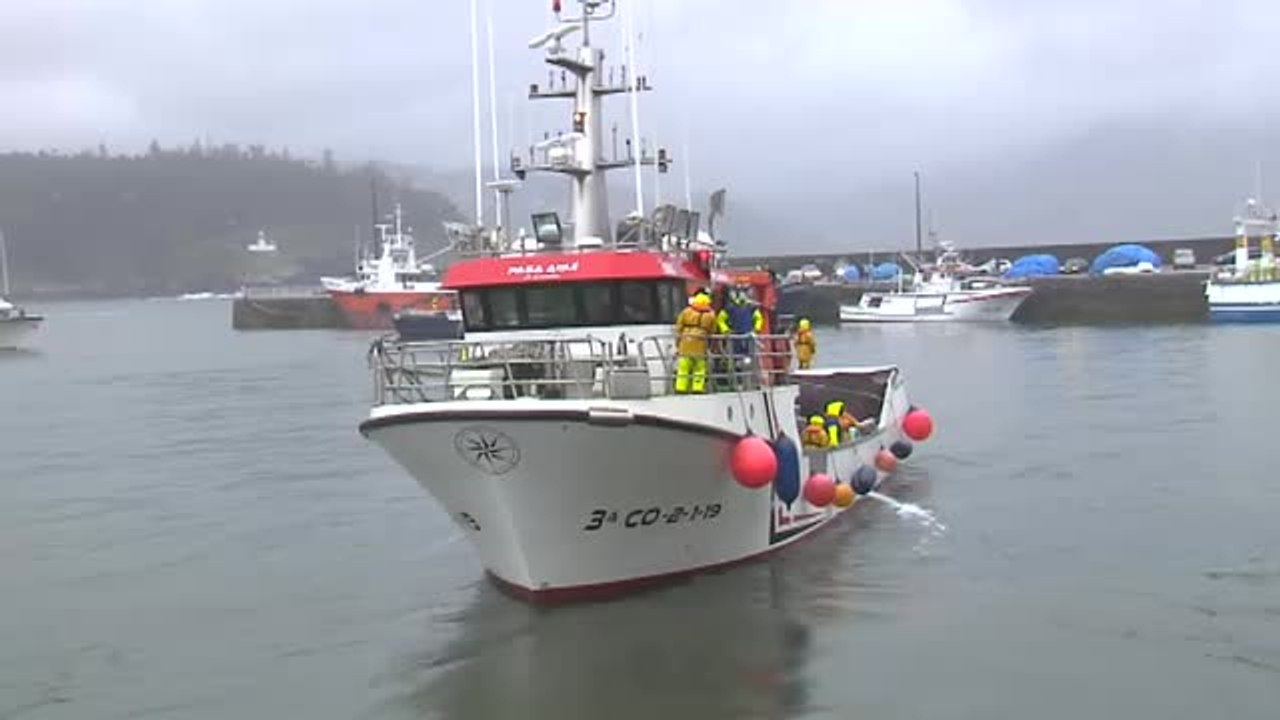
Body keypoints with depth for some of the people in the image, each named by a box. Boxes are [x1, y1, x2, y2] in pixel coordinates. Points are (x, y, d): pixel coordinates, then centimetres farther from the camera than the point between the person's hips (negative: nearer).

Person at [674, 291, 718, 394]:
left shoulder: (686, 312, 6)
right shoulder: (711, 315, 7)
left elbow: (679, 328, 6)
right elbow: (712, 331, 7)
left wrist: (677, 343, 12)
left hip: (685, 344, 0)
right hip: (700, 345, 0)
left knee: (683, 367, 3)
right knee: (700, 368, 5)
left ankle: (681, 388, 0)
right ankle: (698, 388, -1)